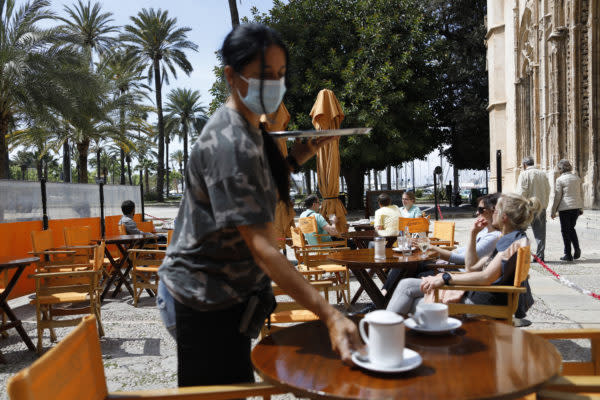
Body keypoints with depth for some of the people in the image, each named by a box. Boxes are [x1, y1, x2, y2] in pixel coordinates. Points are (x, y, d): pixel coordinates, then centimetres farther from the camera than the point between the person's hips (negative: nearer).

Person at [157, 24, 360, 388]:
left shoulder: (249, 128, 5)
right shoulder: (231, 144, -26)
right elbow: (263, 247, -33)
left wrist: (295, 159, -1)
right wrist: (330, 316, -39)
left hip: (224, 292, 10)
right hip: (207, 303, -10)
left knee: (233, 386, 24)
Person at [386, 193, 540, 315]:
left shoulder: (515, 240, -15)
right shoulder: (508, 239, 18)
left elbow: (487, 277, -27)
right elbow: (473, 266, 19)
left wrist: (446, 278, -26)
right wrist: (473, 233, 12)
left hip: (480, 303, -10)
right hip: (472, 293, 10)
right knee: (406, 285, 4)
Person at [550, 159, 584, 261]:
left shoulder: (559, 180, -9)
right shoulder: (577, 178, 8)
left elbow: (557, 197, -10)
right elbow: (581, 194, 12)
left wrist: (553, 211, -3)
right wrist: (581, 208, 20)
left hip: (565, 208, -5)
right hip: (576, 207, 5)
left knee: (565, 230, 4)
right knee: (571, 228, 21)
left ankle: (568, 255, 7)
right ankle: (577, 248, 3)